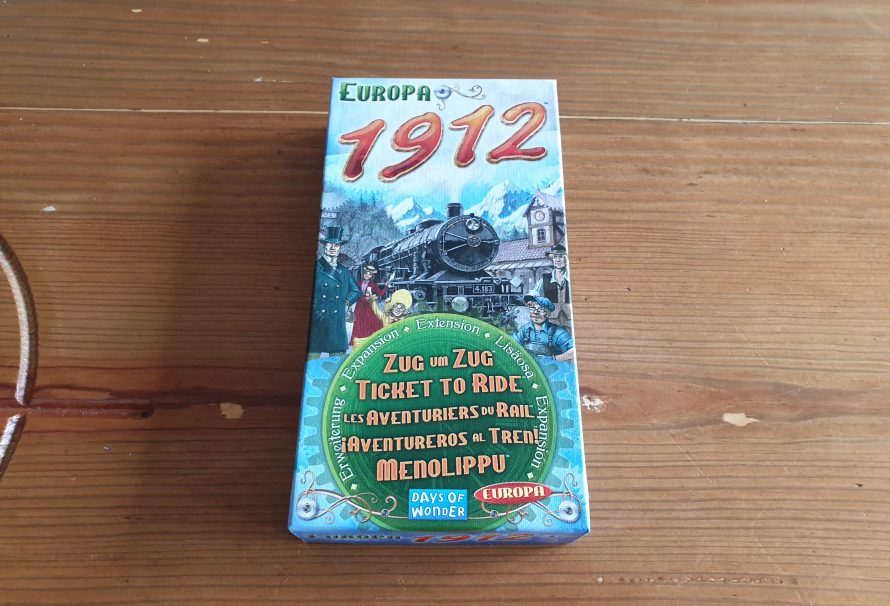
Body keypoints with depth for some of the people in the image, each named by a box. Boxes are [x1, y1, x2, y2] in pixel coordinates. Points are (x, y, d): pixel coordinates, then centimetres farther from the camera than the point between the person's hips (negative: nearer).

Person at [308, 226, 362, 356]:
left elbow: (356, 291, 26)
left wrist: (347, 301, 11)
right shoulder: (314, 267, 4)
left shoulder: (344, 271, 18)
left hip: (337, 326, 4)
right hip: (316, 324, -4)